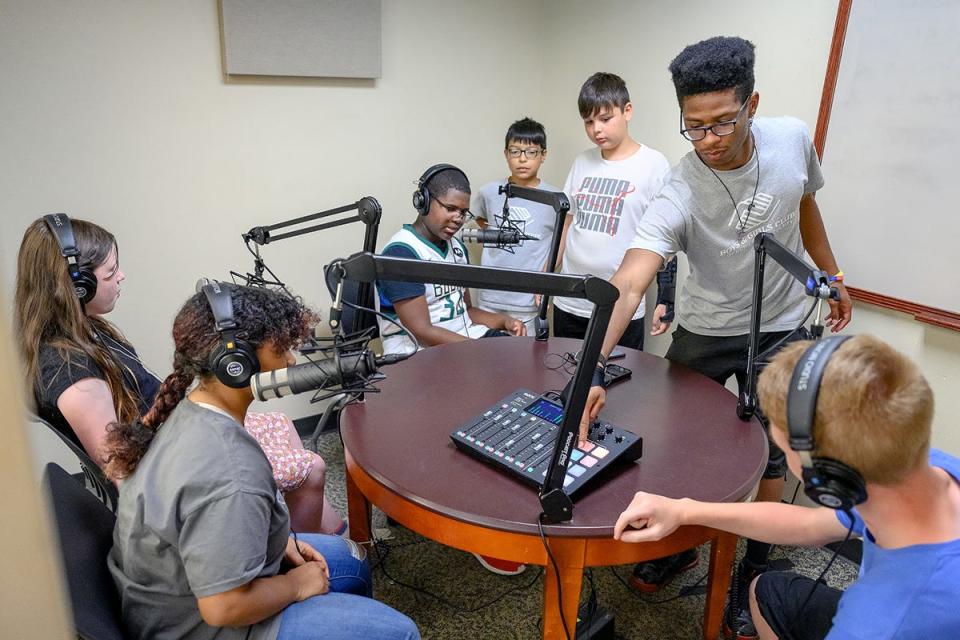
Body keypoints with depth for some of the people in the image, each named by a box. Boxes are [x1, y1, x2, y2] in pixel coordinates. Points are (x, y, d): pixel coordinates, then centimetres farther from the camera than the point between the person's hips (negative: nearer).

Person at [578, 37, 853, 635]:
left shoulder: (793, 138, -16)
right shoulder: (679, 197, -29)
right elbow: (628, 284, -42)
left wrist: (833, 278, 14)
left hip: (781, 329, 2)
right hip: (705, 330, -1)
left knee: (770, 455, 9)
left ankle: (757, 569, 31)